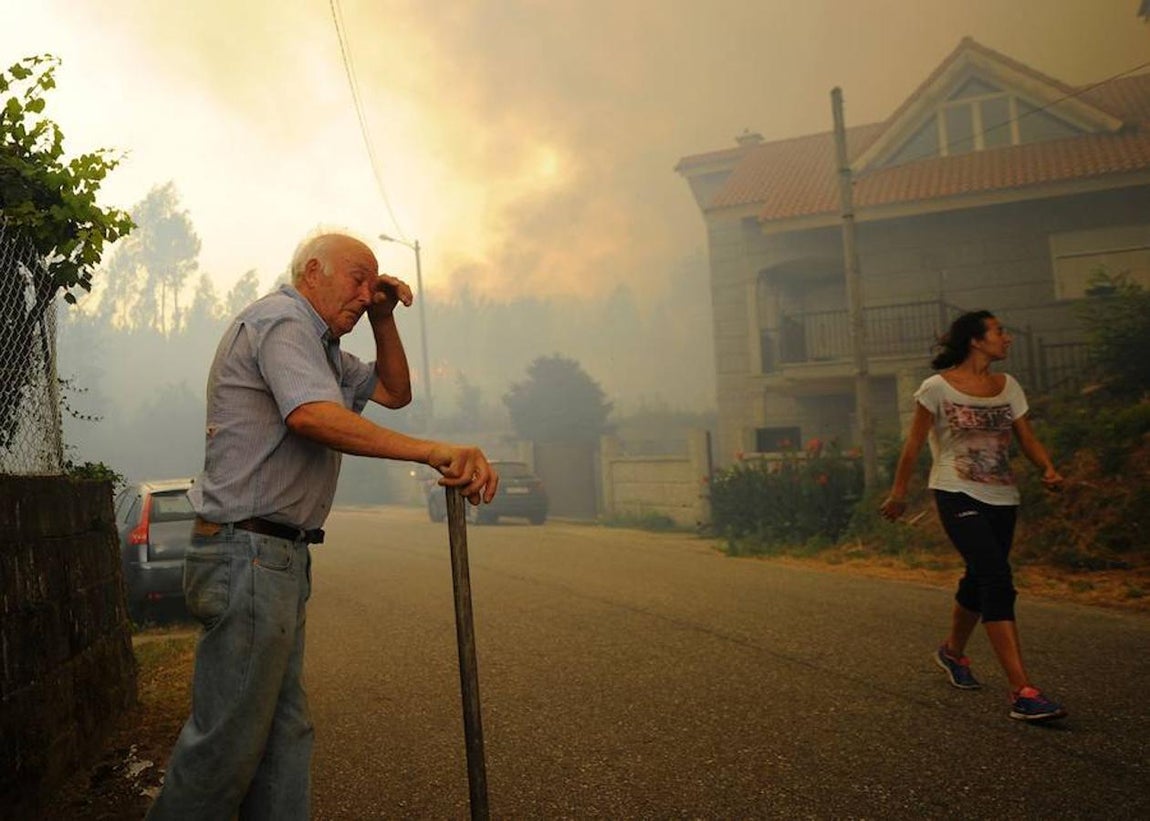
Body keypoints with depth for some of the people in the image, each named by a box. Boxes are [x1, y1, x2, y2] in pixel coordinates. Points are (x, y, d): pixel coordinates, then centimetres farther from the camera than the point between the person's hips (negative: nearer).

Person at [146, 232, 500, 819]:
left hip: (280, 559, 11)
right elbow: (314, 416, -29)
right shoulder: (279, 321, -11)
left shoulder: (322, 348, 21)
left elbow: (394, 391, 28)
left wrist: (382, 319, 12)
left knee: (284, 730, 13)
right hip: (248, 554, -11)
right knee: (227, 740, -4)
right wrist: (434, 453, -35)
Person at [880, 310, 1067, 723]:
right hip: (958, 495, -6)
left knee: (980, 580, 16)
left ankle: (953, 651, 43)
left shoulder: (1008, 386, 10)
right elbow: (914, 444, -2)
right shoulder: (938, 387, -7)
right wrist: (898, 492, 1)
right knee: (997, 581, -18)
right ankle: (1022, 692, -19)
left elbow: (1027, 438, 7)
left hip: (1001, 499, 7)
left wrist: (1049, 469, -12)